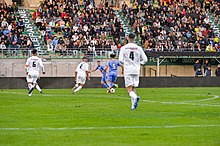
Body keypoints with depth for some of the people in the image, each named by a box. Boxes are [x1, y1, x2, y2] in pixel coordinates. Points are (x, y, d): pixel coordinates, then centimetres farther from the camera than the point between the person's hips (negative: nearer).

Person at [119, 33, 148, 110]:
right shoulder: (138, 48, 3)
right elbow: (145, 60, 3)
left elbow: (120, 60, -9)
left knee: (129, 89, -5)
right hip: (136, 70, 3)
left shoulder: (124, 48, -2)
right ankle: (133, 105, 7)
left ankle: (135, 97, -35)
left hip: (128, 70, -3)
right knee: (134, 88, 13)